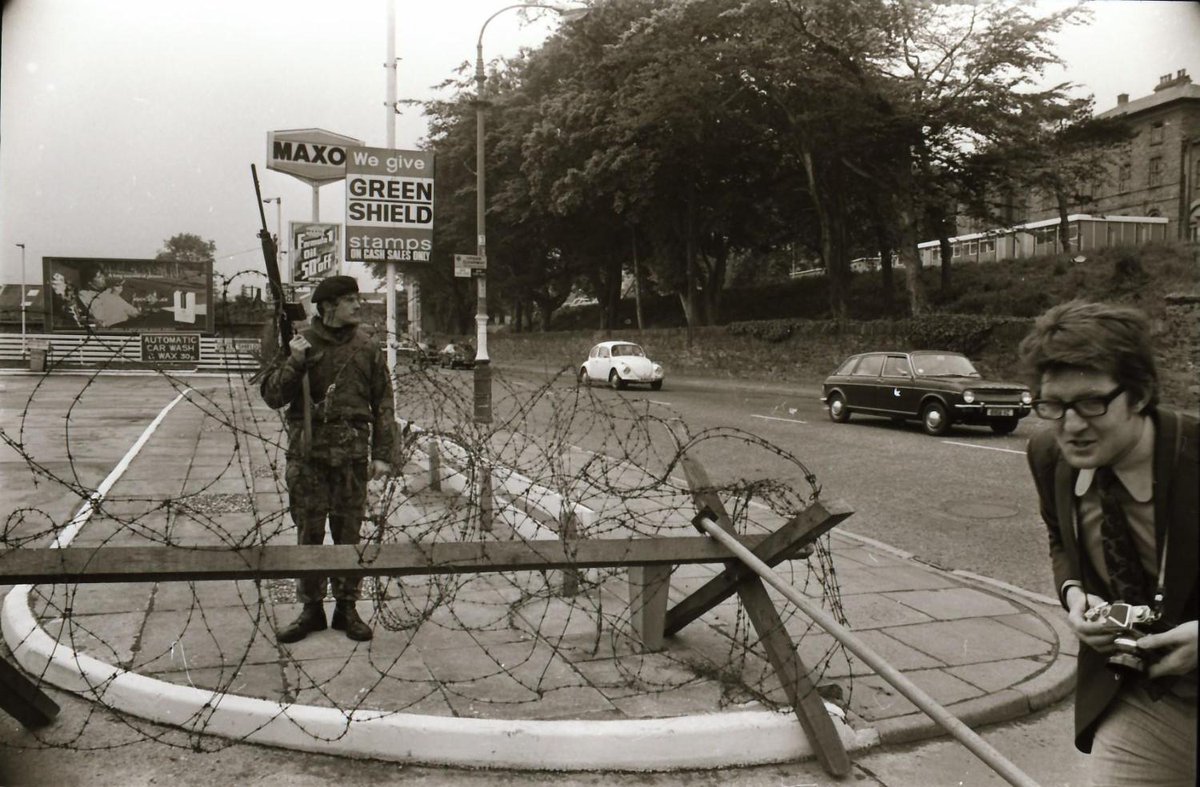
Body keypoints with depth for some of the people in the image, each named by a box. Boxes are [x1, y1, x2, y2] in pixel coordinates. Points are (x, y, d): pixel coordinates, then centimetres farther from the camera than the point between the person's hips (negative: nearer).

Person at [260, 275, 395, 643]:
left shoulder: (367, 348, 6)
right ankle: (311, 609, 17)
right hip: (307, 452, 0)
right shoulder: (301, 344, 2)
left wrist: (382, 454, 2)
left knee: (348, 533, 6)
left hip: (352, 453, 1)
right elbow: (271, 396, 0)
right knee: (308, 532, 5)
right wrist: (293, 362, -15)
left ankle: (346, 608, 18)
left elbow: (382, 403, 6)